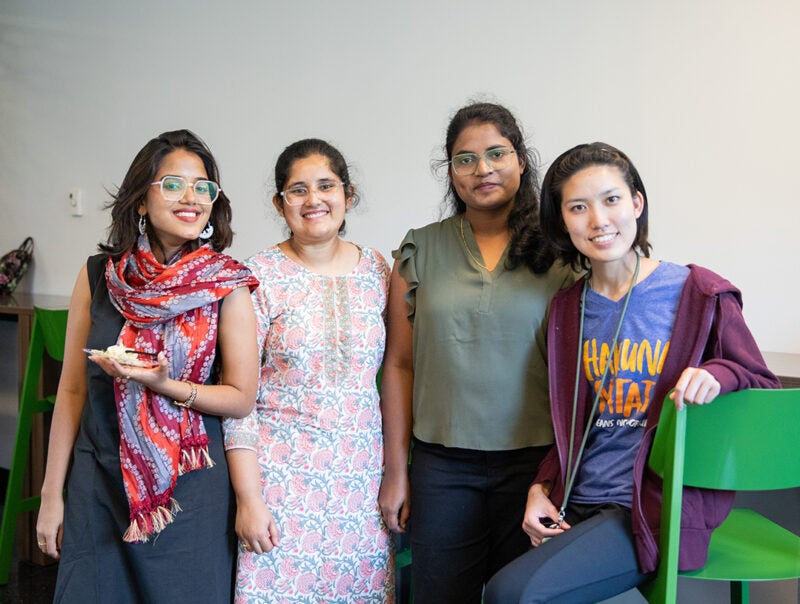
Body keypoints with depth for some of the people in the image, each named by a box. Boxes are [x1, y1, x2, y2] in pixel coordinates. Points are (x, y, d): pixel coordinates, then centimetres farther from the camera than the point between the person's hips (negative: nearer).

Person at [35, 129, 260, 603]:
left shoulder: (226, 286, -7)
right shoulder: (97, 277, 0)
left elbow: (241, 398, -5)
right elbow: (72, 390, 4)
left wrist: (162, 384, -22)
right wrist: (51, 494, 6)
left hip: (189, 489, -2)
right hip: (100, 482, 2)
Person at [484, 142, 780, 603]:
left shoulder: (699, 294, -4)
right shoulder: (567, 309, 11)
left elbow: (764, 390, 2)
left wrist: (717, 375, -19)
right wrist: (543, 487, 5)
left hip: (658, 508, -5)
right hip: (579, 506, 5)